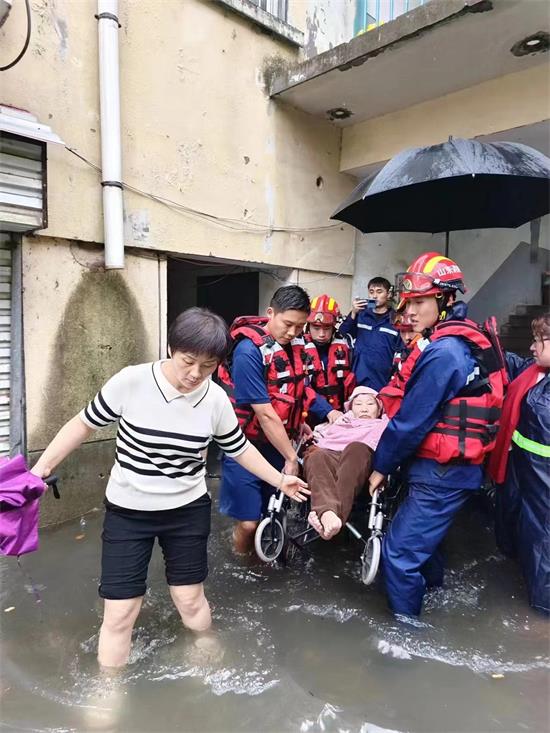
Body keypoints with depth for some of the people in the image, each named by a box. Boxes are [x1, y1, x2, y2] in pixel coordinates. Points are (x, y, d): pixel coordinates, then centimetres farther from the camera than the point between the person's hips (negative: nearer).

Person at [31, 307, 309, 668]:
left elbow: (240, 449, 4)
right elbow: (84, 424, -6)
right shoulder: (131, 381, -19)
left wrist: (280, 480, 6)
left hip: (188, 511, 2)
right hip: (128, 512, -1)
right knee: (119, 614, 4)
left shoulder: (216, 399, -11)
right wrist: (42, 466, -9)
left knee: (190, 600, 14)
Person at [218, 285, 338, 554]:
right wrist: (291, 457, -16)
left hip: (278, 443, 7)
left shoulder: (295, 345, 1)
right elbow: (264, 413, -22)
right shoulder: (249, 351, -22)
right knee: (249, 522, -3)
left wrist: (328, 412, -1)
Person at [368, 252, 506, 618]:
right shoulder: (466, 340, 8)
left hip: (441, 474, -10)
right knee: (422, 540, 27)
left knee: (399, 553, 1)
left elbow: (412, 420, -21)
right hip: (447, 467, 10)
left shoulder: (443, 352, -23)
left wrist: (382, 465, -6)